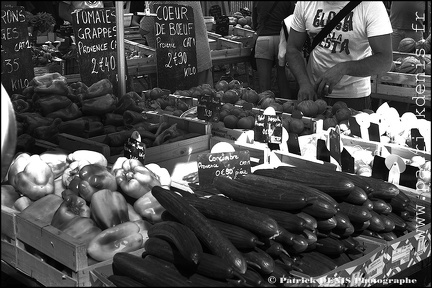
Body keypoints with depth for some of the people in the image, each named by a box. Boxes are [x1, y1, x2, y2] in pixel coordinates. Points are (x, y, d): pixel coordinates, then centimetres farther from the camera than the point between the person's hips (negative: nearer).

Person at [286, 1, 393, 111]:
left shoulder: (370, 5, -17)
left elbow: (385, 60, -21)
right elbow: (292, 48, -1)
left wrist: (343, 68, -33)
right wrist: (304, 83, -17)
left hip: (354, 97, -3)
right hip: (313, 93, 3)